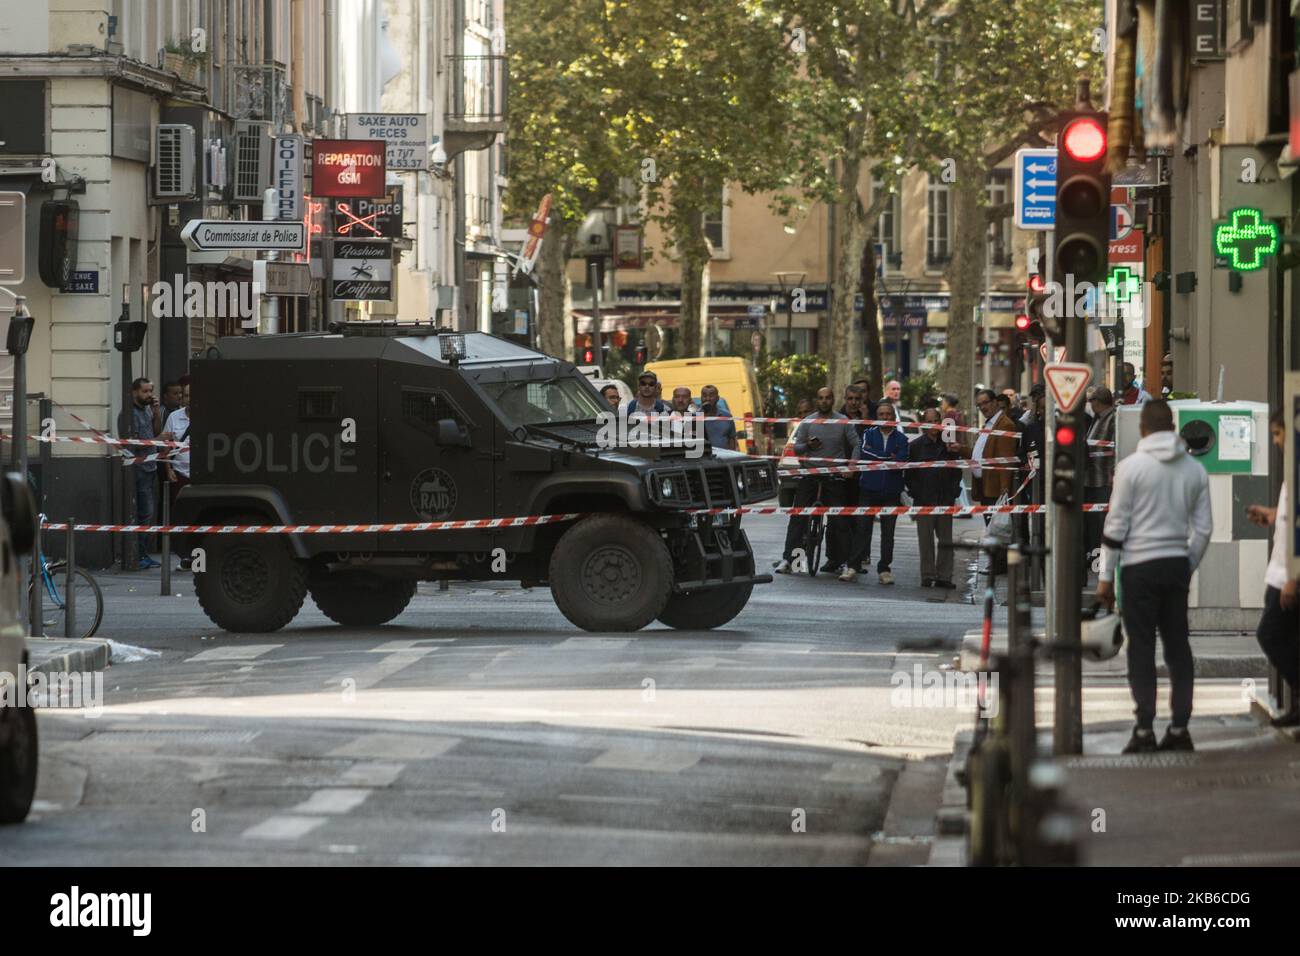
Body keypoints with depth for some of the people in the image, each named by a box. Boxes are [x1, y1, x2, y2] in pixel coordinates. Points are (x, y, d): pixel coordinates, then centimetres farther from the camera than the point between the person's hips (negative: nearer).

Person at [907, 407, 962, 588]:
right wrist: (917, 493, -5)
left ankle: (944, 576, 5)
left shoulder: (948, 444, 9)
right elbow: (909, 475, 4)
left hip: (945, 499, 2)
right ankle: (927, 576, 3)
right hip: (924, 501, -2)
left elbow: (957, 471, 15)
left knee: (946, 539, 1)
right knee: (926, 540, -1)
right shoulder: (916, 446, 4)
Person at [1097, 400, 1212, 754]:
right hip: (1178, 564, 4)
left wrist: (1106, 576, -1)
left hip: (1141, 566, -4)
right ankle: (1179, 728, 7)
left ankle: (1144, 730, -4)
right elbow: (1203, 528, 9)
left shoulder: (1131, 466, -8)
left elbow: (1116, 525, -7)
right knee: (1178, 646, 9)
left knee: (1142, 649, -1)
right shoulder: (1195, 469, 6)